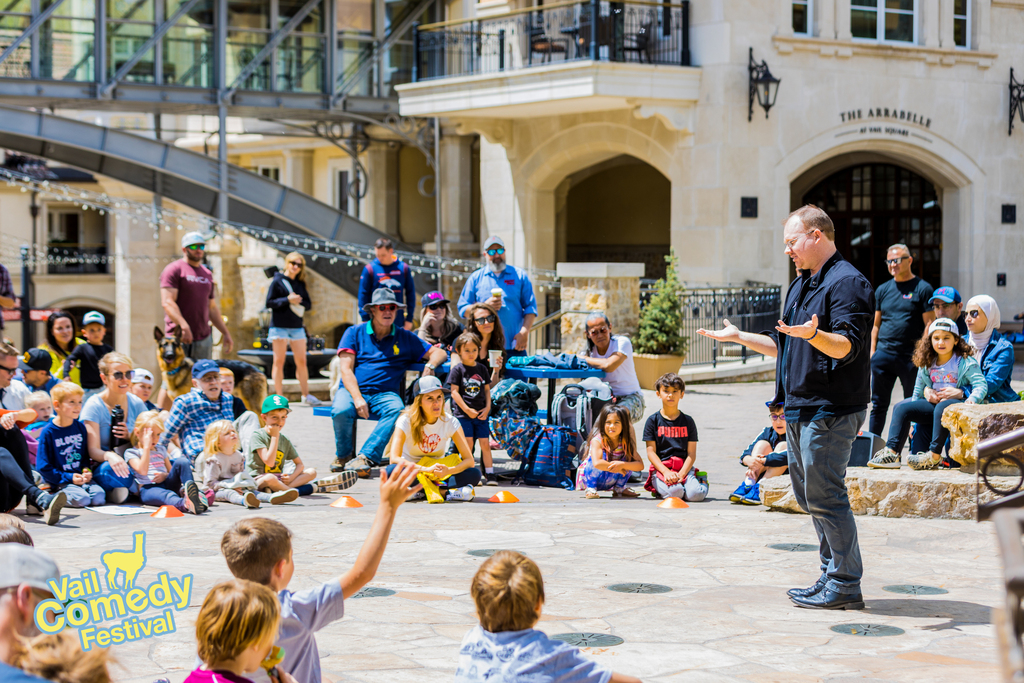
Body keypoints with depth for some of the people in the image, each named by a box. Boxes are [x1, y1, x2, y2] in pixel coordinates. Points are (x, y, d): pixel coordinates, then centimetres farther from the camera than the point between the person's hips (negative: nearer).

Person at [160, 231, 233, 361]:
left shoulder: (207, 274, 19)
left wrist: (225, 333, 21)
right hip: (178, 337, -6)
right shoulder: (174, 270, -2)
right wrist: (183, 326, -26)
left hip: (204, 337, 6)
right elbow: (167, 302, -13)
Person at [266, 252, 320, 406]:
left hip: (297, 327, 5)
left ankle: (305, 394, 10)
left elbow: (308, 304, 10)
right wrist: (288, 300, -17)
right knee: (279, 361, -1)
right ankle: (279, 396, 3)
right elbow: (269, 303, -8)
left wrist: (298, 301, -11)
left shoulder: (300, 284, 12)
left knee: (301, 361, 3)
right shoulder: (277, 281, -2)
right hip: (279, 327, -4)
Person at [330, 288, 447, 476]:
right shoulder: (354, 333, 10)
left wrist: (430, 365, -8)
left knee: (397, 409, -35)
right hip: (352, 390, -1)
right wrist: (357, 398, -17)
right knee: (341, 410, -35)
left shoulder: (405, 338, 16)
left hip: (385, 393, 1)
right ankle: (343, 456, -6)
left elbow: (439, 353, 17)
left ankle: (365, 457, -38)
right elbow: (346, 369, 0)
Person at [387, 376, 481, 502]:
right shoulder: (406, 421, -16)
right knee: (392, 471, -37)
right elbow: (394, 458, -27)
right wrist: (427, 469, -39)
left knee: (474, 474, -23)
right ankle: (446, 492, -30)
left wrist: (448, 471, -34)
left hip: (437, 474, 2)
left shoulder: (450, 422, -8)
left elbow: (470, 461, -13)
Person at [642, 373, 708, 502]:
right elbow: (651, 452, 1)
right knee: (675, 492, -33)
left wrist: (681, 474, -12)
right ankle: (660, 489, 2)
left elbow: (692, 454, 5)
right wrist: (666, 472, -15)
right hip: (660, 468, -2)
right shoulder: (653, 421, 6)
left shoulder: (688, 421, 10)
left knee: (696, 494, -27)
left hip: (684, 468, 2)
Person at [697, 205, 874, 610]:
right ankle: (833, 575, 21)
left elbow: (846, 346, -23)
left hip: (830, 410, -10)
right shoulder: (800, 286, 20)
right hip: (800, 409, 10)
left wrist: (813, 334, -41)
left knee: (824, 496, -9)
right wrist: (738, 336, 26)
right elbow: (784, 346, 28)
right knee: (809, 496, 13)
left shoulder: (847, 283, -11)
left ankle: (845, 586, -3)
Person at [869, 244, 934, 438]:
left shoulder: (922, 289, 0)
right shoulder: (883, 289, 13)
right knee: (878, 404, 7)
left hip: (911, 356, -4)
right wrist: (872, 352, 7)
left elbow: (929, 324, -3)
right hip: (884, 354, 4)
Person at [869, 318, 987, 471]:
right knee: (902, 407, -6)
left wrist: (971, 400, -31)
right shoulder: (926, 364, 13)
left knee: (942, 407, -39)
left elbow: (981, 385, -15)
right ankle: (891, 453, -18)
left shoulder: (966, 362, -5)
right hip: (934, 404, 7)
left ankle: (934, 456, -37)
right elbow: (918, 390, 24)